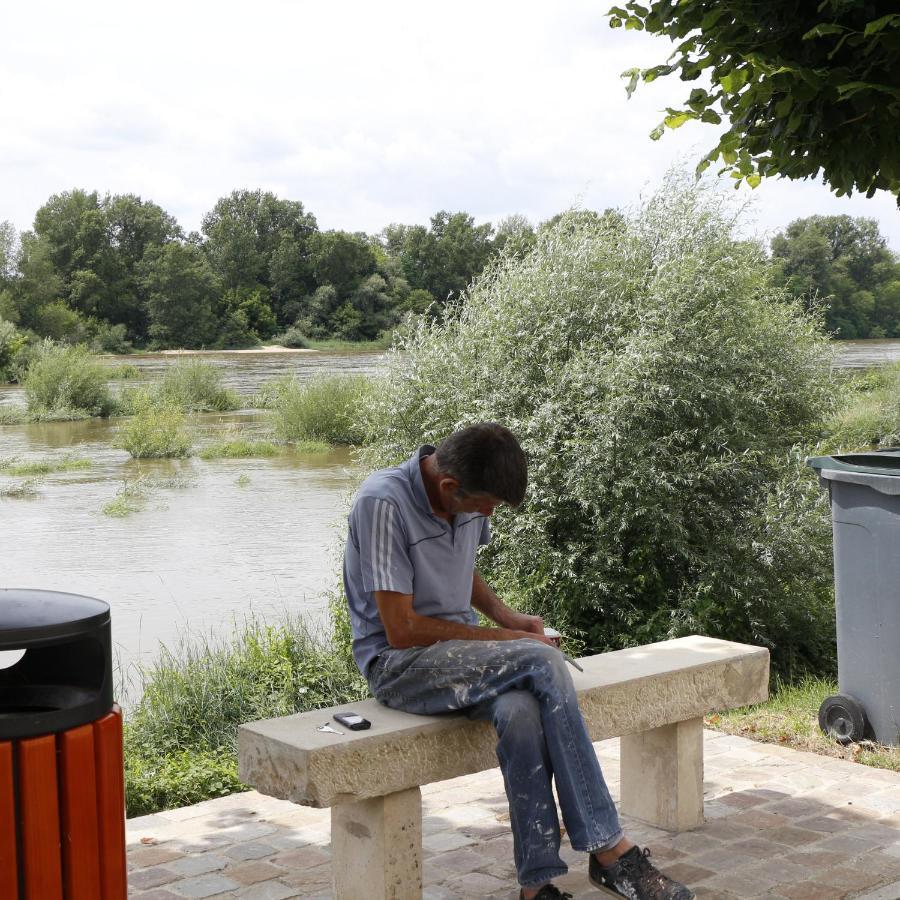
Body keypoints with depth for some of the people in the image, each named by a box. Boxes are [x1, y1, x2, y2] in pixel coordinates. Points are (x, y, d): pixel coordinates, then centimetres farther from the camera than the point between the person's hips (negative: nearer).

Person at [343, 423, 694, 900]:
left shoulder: (467, 500, 2)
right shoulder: (382, 503, -21)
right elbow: (401, 629, -21)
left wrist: (505, 616, 5)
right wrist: (498, 638, -14)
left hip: (459, 649, 6)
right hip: (398, 664, -6)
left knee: (521, 712, -30)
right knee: (542, 663, -28)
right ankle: (609, 850, -22)